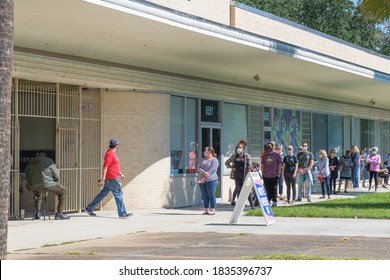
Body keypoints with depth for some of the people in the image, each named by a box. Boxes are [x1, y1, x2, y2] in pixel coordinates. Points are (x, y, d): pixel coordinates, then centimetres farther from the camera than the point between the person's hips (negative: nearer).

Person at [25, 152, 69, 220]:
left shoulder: (30, 163, 12)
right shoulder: (49, 161, -2)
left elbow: (28, 177, 18)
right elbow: (56, 176, -1)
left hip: (33, 186, 5)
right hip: (47, 185, -5)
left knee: (38, 192, 42)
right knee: (63, 192, 18)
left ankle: (37, 213, 36)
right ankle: (59, 213, 10)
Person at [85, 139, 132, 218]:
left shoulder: (112, 153, 16)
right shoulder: (110, 154, -16)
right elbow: (105, 167, -21)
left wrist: (120, 174, 29)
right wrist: (103, 179, -24)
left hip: (109, 179, 10)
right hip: (113, 179, -10)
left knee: (103, 193, 12)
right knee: (118, 195, -4)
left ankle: (89, 208, 15)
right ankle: (122, 214, 0)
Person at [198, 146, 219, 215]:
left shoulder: (214, 160, -2)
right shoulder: (203, 160, 17)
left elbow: (212, 170, -13)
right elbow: (199, 168, 4)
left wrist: (204, 177, -18)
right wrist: (204, 173, -18)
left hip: (211, 180, -6)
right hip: (202, 181, 6)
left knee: (211, 195, -5)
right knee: (205, 196, 6)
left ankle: (212, 210, -1)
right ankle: (206, 210, 10)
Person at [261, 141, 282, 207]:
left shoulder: (277, 154, -2)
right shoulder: (264, 155, 6)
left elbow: (279, 164, 0)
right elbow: (262, 164, 11)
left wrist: (278, 173, -4)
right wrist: (262, 173, 8)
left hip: (274, 175, -3)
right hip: (266, 176, 3)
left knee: (274, 189, 4)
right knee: (267, 190, 7)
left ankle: (274, 202, 12)